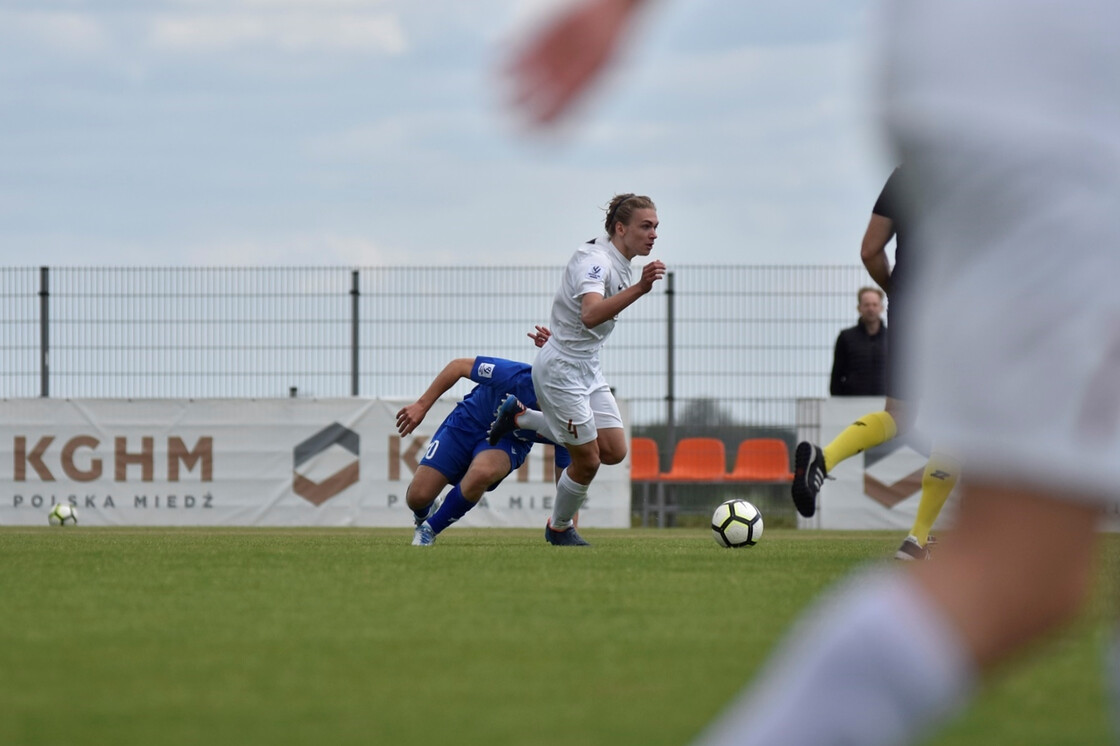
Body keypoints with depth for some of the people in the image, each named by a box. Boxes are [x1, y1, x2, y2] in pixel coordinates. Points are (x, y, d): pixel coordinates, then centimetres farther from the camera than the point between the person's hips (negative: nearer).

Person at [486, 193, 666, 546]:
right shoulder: (595, 260, -24)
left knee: (614, 451, 3)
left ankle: (521, 417, 19)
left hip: (588, 368, 9)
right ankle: (559, 528, 24)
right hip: (561, 369, -9)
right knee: (587, 461, -3)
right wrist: (640, 289, -52)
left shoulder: (621, 264, 6)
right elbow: (590, 315, -42)